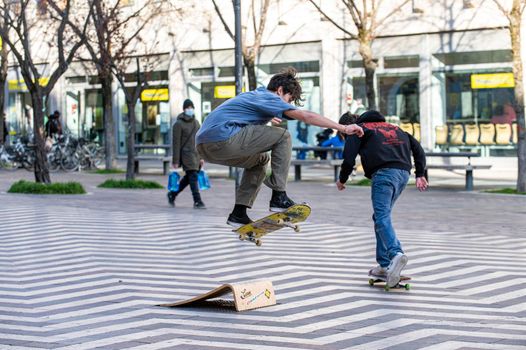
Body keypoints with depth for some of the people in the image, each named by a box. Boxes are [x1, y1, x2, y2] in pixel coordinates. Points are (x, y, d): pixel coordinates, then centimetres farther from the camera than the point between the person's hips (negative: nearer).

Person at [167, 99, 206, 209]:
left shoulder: (196, 122, 14)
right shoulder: (179, 124, -6)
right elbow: (176, 143, -8)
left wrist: (201, 157, 14)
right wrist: (175, 161, -11)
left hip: (196, 154, 7)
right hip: (186, 154, -7)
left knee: (188, 178, 12)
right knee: (193, 177, -13)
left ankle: (172, 194, 28)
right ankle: (197, 202, -13)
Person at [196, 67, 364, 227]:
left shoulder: (253, 95, 28)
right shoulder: (268, 97, 1)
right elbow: (305, 116, -9)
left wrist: (267, 118, 62)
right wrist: (343, 128, -9)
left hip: (204, 146, 10)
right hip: (222, 139, -10)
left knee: (260, 159, 30)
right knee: (283, 137, -3)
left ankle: (239, 213, 21)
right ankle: (279, 196, -3)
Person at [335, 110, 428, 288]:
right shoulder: (392, 127, 33)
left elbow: (349, 159, 3)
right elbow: (417, 147, 24)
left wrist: (342, 180, 20)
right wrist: (420, 174, 18)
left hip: (383, 173, -7)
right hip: (403, 173, 7)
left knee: (382, 217, -14)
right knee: (381, 216, 18)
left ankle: (396, 253, -39)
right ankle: (384, 265, 15)